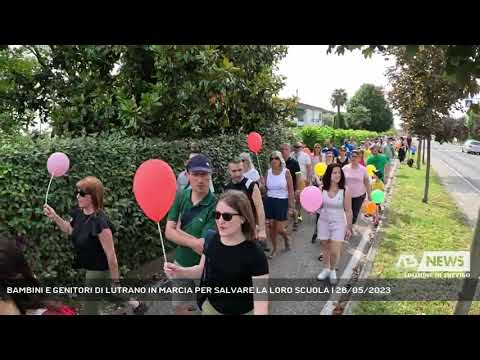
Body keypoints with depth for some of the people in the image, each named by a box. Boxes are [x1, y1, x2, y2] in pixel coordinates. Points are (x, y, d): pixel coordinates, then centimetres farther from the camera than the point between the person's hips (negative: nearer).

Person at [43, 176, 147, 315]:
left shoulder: (100, 222, -32)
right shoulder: (78, 212, -6)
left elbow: (111, 255, -27)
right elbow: (70, 230, 16)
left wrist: (115, 281, -19)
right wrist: (54, 217, -1)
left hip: (99, 270, -8)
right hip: (90, 268, 8)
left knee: (90, 309, 10)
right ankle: (136, 304, 49)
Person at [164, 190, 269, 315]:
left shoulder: (255, 256, -26)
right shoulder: (211, 239, -12)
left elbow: (261, 300, -23)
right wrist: (180, 271, -12)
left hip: (240, 312, -4)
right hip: (209, 306, 4)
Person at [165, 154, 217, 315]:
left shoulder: (215, 206, -24)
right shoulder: (181, 197, -7)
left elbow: (205, 246, -26)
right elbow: (169, 232, -10)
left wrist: (179, 230, -14)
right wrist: (193, 243, -26)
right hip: (180, 263, 5)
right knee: (180, 307, 24)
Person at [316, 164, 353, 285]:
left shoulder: (345, 191, -12)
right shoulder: (321, 190, -7)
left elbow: (348, 211, -5)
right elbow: (318, 207, 5)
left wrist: (349, 227, -3)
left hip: (338, 224, -2)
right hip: (323, 222, 2)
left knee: (334, 251, -4)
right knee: (325, 248, 16)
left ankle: (332, 270, 26)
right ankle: (326, 269, 40)